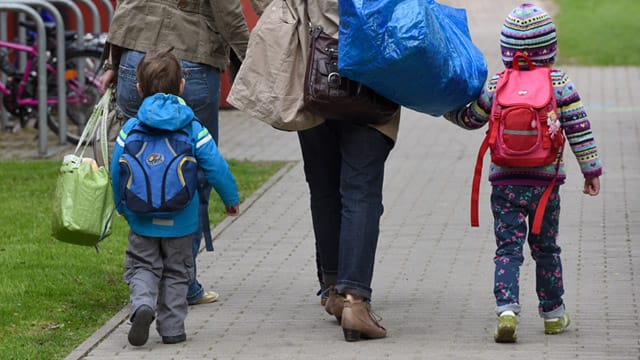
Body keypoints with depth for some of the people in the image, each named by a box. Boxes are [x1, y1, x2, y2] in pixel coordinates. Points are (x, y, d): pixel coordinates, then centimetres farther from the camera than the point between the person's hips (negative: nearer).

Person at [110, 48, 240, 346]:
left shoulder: (130, 129, -4)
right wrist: (231, 199, 9)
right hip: (180, 220, 0)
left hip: (142, 219, 0)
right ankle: (172, 327, 11)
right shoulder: (193, 129, -6)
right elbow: (216, 168, -6)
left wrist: (122, 206, 16)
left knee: (142, 266, 10)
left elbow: (117, 172, 0)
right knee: (176, 271, 13)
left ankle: (142, 303, -18)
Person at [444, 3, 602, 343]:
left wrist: (446, 107, 30)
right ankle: (552, 312, 22)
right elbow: (578, 128, -1)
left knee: (507, 248, -1)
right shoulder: (560, 84, -2)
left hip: (505, 182, 0)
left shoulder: (495, 86, 0)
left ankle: (506, 308, -19)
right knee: (546, 248, 14)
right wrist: (591, 169, 5)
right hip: (546, 181, 0)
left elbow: (470, 119, 11)